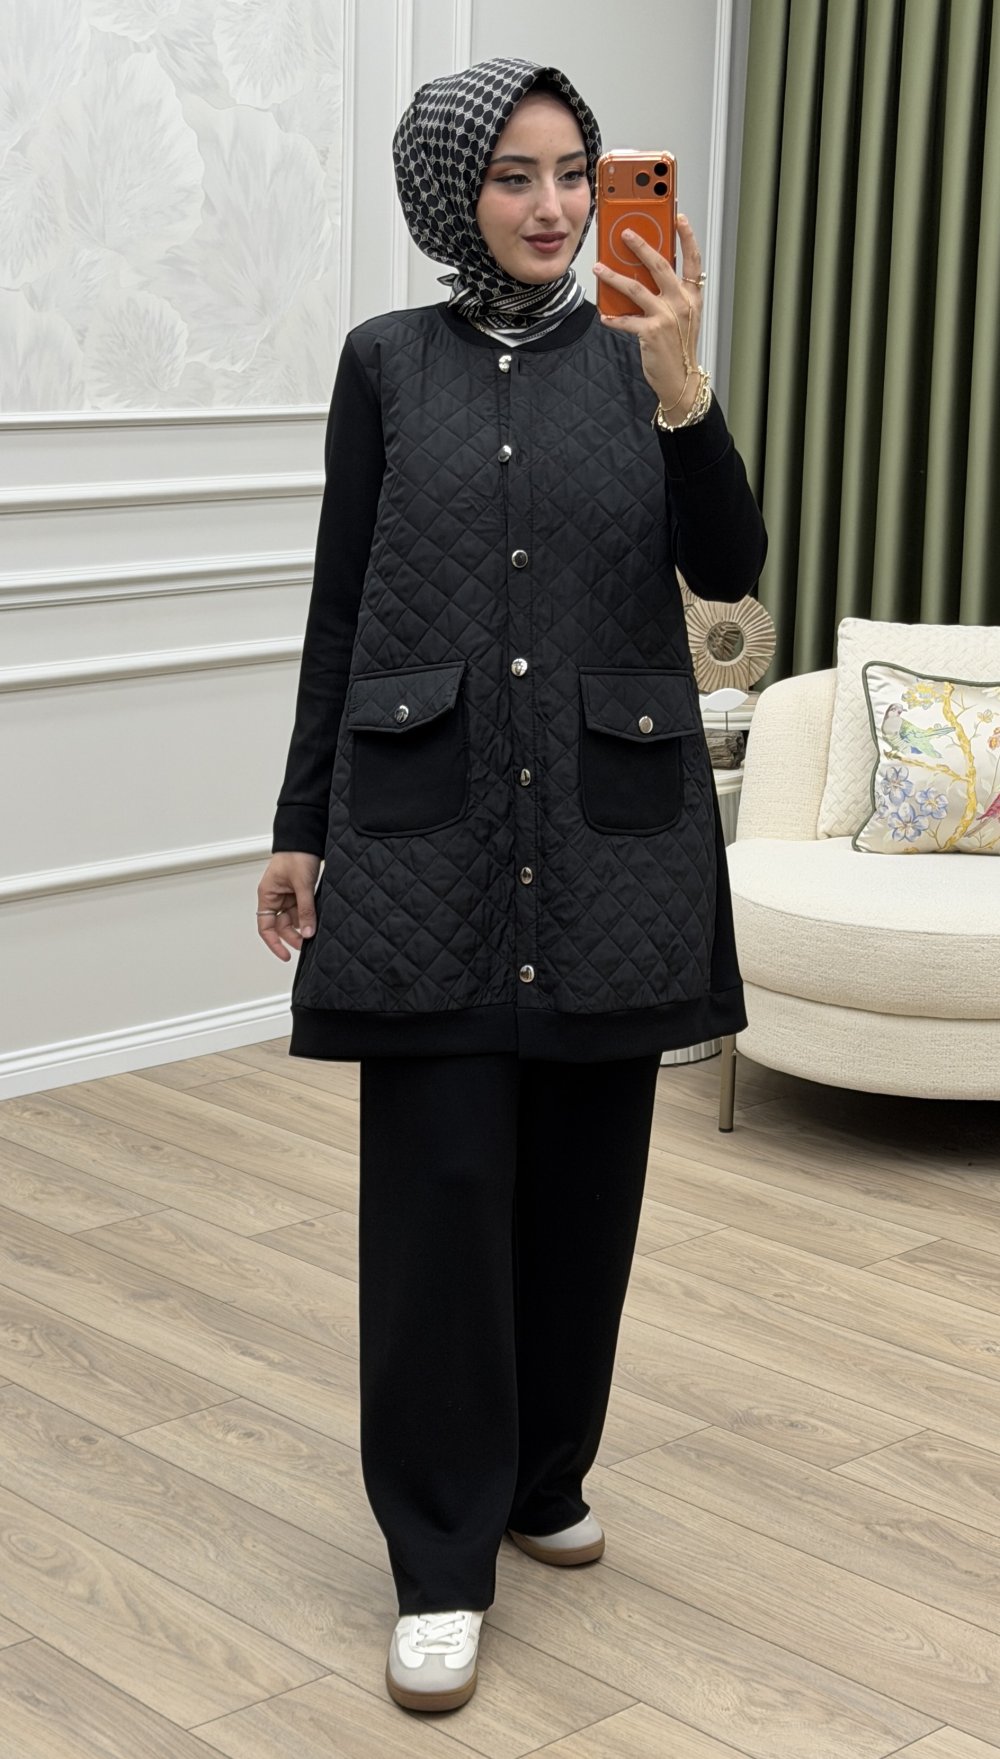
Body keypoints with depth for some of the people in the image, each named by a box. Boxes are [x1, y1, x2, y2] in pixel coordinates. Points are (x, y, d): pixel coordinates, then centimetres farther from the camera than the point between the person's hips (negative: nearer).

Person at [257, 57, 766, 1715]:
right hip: (429, 826, -2)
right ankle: (443, 1559, 7)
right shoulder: (386, 362, 4)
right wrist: (299, 832, 4)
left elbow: (728, 565, -4)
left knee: (583, 1174, 9)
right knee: (439, 1185, -3)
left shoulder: (636, 356, 7)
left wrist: (677, 387, -18)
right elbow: (341, 609, 5)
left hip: (610, 827, 2)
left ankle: (547, 1474, 29)